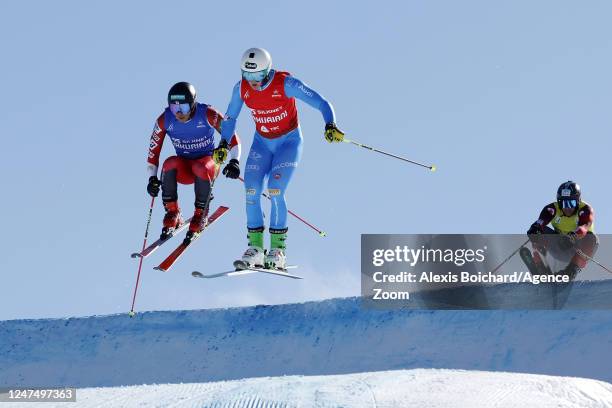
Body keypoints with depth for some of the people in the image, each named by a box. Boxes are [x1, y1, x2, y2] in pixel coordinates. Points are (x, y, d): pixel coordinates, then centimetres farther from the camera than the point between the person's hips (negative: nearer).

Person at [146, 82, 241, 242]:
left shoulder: (208, 115, -18)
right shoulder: (165, 120, -11)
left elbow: (232, 137, -10)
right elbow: (153, 150, -1)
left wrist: (234, 161, -23)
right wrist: (152, 178, -8)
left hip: (209, 163, -2)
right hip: (183, 170, 2)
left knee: (201, 169, -38)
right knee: (170, 163, -32)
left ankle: (201, 214, -14)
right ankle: (172, 213, -18)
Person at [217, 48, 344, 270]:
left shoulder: (285, 83, -25)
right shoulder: (241, 88, -12)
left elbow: (321, 103, -26)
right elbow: (230, 118, 6)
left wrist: (330, 125, -43)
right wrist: (224, 144, -7)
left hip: (288, 142, -4)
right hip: (262, 143, 4)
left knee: (275, 191, -19)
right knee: (251, 193, -10)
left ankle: (278, 250, -10)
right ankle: (255, 248, 0)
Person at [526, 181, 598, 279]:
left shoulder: (585, 209, -21)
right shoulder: (553, 209, -15)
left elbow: (584, 227, -42)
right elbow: (539, 223, -32)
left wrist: (574, 235, -64)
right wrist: (534, 229, -56)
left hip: (579, 248, -2)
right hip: (559, 249, 2)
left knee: (592, 238, -33)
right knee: (539, 231, -18)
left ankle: (572, 270, -38)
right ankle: (539, 266, -25)